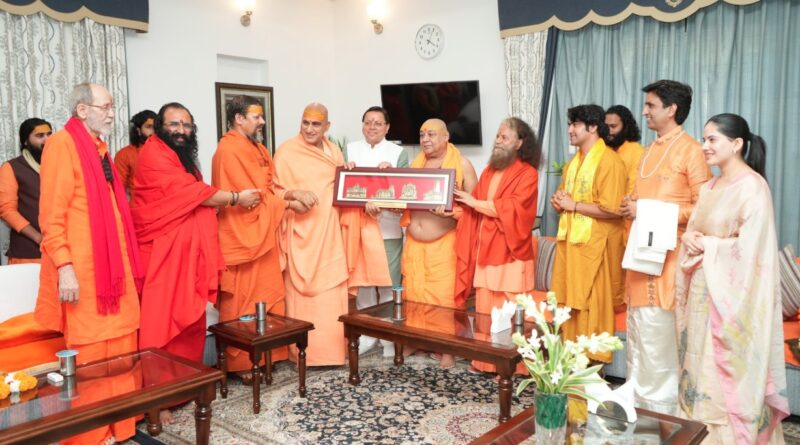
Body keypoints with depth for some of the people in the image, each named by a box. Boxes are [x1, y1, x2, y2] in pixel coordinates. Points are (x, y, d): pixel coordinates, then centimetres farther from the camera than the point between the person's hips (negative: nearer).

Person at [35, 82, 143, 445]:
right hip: (82, 271, -8)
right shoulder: (62, 145, -9)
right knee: (89, 357, 0)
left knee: (121, 349, 11)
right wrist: (64, 266, -21)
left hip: (113, 266, 8)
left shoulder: (99, 147, 16)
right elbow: (52, 215, -15)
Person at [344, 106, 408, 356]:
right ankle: (367, 333, 20)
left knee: (389, 282, 1)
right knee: (363, 281, 8)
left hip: (389, 227, -2)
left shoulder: (399, 153, 5)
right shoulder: (350, 150, 10)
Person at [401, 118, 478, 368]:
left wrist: (452, 212, -24)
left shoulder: (462, 164, -3)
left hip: (444, 243, -5)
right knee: (413, 294, 8)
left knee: (444, 296, -4)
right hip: (414, 242, 5)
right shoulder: (415, 163, 13)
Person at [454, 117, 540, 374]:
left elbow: (513, 208, -17)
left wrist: (475, 202, -12)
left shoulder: (527, 173, -4)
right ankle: (486, 362, 18)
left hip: (510, 254, -6)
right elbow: (474, 209, 11)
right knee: (485, 312, 8)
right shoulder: (489, 171, 16)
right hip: (485, 251, 6)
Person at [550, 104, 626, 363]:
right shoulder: (573, 162, 17)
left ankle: (594, 362, 10)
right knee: (569, 304, 12)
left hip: (595, 245, -8)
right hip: (569, 240, 8)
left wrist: (573, 205, -13)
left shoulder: (609, 161, -12)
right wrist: (559, 202, 3)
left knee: (592, 306, -1)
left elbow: (611, 210, -20)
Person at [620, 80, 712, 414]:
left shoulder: (691, 151, -9)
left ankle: (661, 412, 9)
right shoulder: (649, 152, 17)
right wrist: (631, 206, 4)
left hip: (666, 257, -8)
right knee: (639, 334, 14)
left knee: (659, 339, -4)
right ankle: (638, 403, 26)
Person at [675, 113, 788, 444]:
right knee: (701, 366, 12)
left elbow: (750, 247, -18)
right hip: (701, 290, 8)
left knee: (727, 371, 0)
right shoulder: (710, 187, 14)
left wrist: (705, 245, -11)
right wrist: (689, 238, -4)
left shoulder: (752, 186, -11)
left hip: (729, 293, -8)